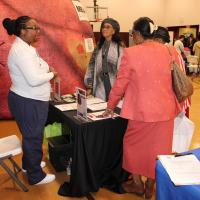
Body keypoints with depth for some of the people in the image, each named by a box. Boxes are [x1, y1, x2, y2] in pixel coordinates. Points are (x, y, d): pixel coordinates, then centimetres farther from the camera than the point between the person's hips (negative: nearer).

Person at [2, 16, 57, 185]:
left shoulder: (24, 47, 11)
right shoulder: (22, 50, -23)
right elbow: (34, 79, -30)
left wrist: (46, 70, 0)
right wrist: (52, 74, -14)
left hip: (28, 99, 10)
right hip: (28, 102, -10)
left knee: (30, 135, 25)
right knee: (33, 137, 4)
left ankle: (29, 163, 45)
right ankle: (36, 176, 21)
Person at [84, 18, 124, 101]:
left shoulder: (120, 47, -4)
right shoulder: (99, 47, 12)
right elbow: (92, 66, 11)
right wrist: (89, 86, 7)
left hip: (115, 86, -4)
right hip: (100, 87, 4)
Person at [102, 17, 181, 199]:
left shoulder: (131, 53, -12)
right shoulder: (165, 50, 3)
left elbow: (120, 84, -6)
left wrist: (111, 106, 8)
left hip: (143, 110, -5)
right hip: (165, 108, 5)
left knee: (134, 144, 18)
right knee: (157, 147, 16)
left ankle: (138, 184, 32)